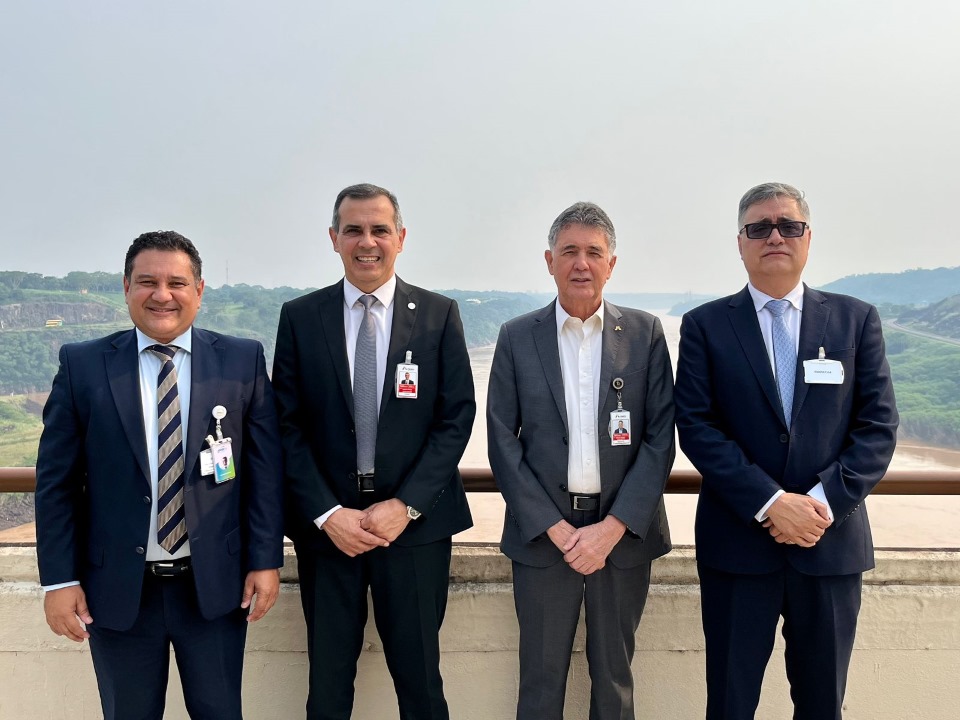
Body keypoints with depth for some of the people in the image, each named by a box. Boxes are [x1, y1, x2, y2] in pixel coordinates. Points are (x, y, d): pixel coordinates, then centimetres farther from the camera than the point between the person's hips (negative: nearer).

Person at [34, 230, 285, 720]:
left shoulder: (243, 360, -3)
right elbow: (55, 479, -1)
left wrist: (266, 561, -4)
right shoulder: (82, 365, -2)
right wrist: (59, 579, -3)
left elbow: (265, 467, -2)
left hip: (216, 584, 0)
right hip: (116, 589, 0)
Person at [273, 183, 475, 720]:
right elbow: (288, 425, 0)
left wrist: (406, 505, -11)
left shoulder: (439, 314, 1)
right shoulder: (299, 317, 2)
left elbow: (457, 416, -3)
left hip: (416, 523, -1)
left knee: (420, 677, 10)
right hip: (326, 525, 1)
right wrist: (327, 513, -10)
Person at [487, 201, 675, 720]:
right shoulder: (517, 337, 0)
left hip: (623, 532, 1)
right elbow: (502, 440, -2)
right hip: (542, 533, 0)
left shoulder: (645, 334, 0)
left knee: (614, 677, 15)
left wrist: (612, 527, -11)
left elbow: (661, 438, -3)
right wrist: (555, 528, -9)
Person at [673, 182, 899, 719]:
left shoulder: (857, 320, 5)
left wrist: (826, 500, -13)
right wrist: (770, 503, -15)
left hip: (833, 540, 2)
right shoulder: (706, 325, 0)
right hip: (738, 541, -1)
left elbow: (878, 425, 0)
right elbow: (696, 427, -7)